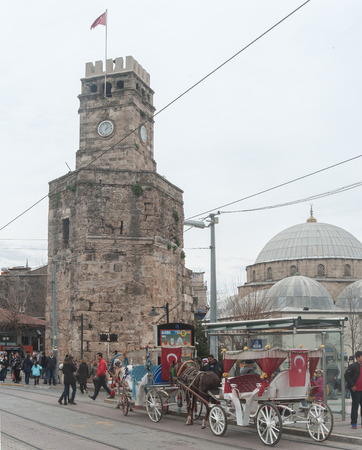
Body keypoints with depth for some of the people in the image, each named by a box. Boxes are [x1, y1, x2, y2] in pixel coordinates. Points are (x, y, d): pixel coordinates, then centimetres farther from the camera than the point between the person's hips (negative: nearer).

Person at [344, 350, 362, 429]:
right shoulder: (353, 366, -8)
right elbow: (346, 375, -12)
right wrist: (352, 386, -14)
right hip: (356, 390, -6)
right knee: (355, 406, -3)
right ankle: (353, 423, 2)